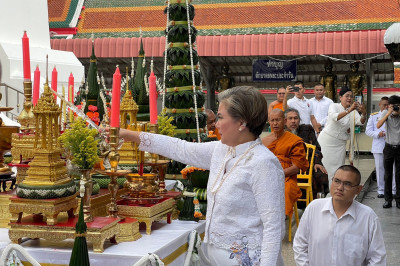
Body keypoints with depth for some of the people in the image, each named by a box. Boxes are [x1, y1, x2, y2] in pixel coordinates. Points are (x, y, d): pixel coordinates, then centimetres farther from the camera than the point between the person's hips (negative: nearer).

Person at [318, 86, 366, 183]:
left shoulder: (353, 111, 4)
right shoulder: (334, 106, -7)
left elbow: (360, 122, -14)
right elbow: (335, 117, -30)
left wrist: (363, 114, -36)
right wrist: (348, 110, -44)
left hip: (340, 143, 4)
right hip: (327, 141, -4)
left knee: (339, 167, 1)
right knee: (325, 166, 0)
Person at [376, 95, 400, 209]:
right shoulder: (385, 113, -2)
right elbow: (378, 126, -15)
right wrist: (389, 113, -20)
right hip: (389, 147, 0)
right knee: (388, 175, 6)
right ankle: (388, 199, 14)